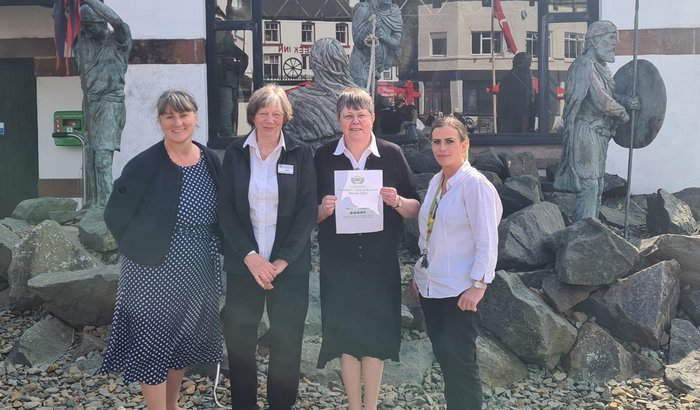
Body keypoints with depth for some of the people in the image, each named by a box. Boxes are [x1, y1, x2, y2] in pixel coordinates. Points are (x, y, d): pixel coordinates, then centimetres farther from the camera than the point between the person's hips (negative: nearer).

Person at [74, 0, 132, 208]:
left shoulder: (118, 41, -2)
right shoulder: (82, 40, 13)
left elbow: (117, 20, -20)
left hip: (110, 105, -6)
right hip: (89, 105, 6)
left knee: (102, 157, -16)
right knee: (90, 157, 8)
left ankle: (105, 206, -17)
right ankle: (91, 205, 16)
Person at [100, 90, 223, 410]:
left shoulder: (211, 162, 1)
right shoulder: (144, 165, -14)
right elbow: (115, 216, -8)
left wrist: (212, 249, 6)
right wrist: (141, 250, -5)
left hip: (199, 272, 5)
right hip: (154, 273, -5)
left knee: (183, 341, 19)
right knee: (152, 345, 3)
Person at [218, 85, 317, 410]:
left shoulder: (300, 154, 0)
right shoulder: (235, 153, 3)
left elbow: (307, 211, -4)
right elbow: (226, 210, -1)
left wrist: (282, 261, -12)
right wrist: (249, 255, -13)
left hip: (289, 264, -1)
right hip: (243, 262, 1)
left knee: (286, 341, 6)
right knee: (238, 338, 7)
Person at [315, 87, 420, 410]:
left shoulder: (391, 154, 0)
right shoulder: (324, 157, 2)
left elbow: (415, 210, 2)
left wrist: (397, 202, -18)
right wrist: (324, 209, -16)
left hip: (380, 262, 0)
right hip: (338, 262, 1)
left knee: (376, 334, 6)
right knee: (345, 334, 6)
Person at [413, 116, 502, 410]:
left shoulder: (475, 184, -15)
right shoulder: (435, 181, 8)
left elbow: (487, 241, -16)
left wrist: (478, 286, -18)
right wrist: (420, 272, 14)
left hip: (459, 290, -7)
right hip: (430, 286, 7)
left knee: (460, 361, 3)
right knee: (443, 356, 15)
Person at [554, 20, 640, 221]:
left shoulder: (600, 67, 18)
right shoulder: (586, 65, -14)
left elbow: (609, 95, 17)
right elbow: (602, 101, -20)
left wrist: (626, 100, -2)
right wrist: (623, 114, -5)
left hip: (598, 134, 10)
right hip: (585, 131, -10)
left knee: (597, 186, 13)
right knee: (588, 184, -11)